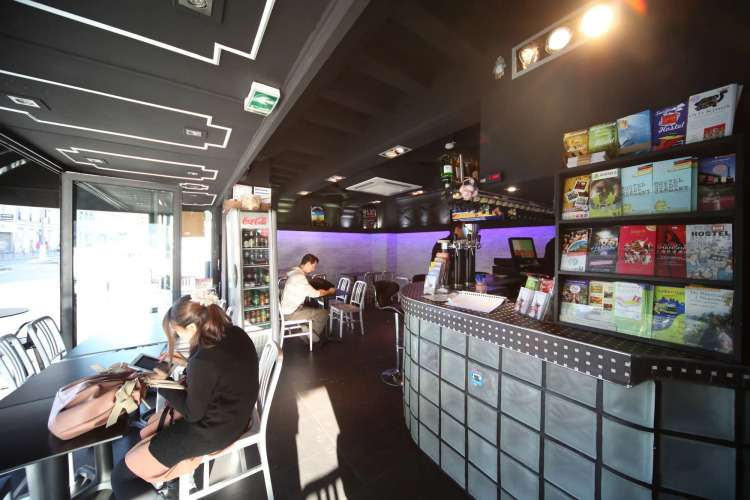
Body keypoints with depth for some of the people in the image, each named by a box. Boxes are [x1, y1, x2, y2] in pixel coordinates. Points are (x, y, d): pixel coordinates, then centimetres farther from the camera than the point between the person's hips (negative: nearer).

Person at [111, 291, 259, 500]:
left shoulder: (203, 361, -31)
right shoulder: (236, 334, -9)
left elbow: (192, 413, -16)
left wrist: (164, 384, -6)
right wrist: (187, 364, 6)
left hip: (213, 431, -9)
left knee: (122, 475, 3)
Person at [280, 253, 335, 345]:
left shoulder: (295, 273, 10)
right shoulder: (299, 276, -22)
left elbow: (307, 291, 19)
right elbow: (314, 294, -16)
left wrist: (318, 291, 7)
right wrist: (329, 291, -1)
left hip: (287, 309, 10)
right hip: (291, 313, -10)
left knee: (316, 310, 24)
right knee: (324, 313, -7)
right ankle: (313, 339, 13)